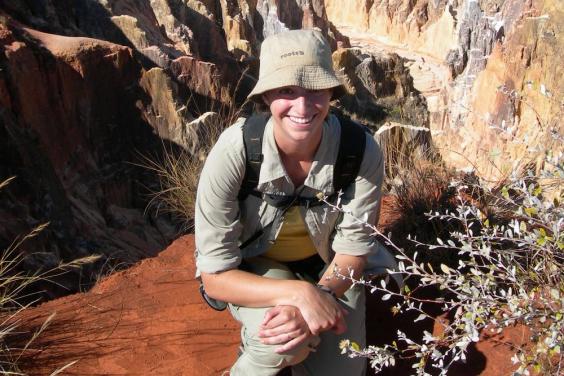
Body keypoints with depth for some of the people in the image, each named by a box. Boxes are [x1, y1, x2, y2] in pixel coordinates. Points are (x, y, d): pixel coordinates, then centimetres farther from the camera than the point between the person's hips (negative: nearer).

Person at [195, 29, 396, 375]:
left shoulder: (362, 152, -26)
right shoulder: (232, 153, -31)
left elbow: (353, 249, -15)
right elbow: (215, 275, -26)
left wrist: (320, 297, -35)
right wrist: (300, 293, -40)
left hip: (326, 266, 3)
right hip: (252, 267, -2)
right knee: (284, 345, -32)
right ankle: (257, 344, 5)